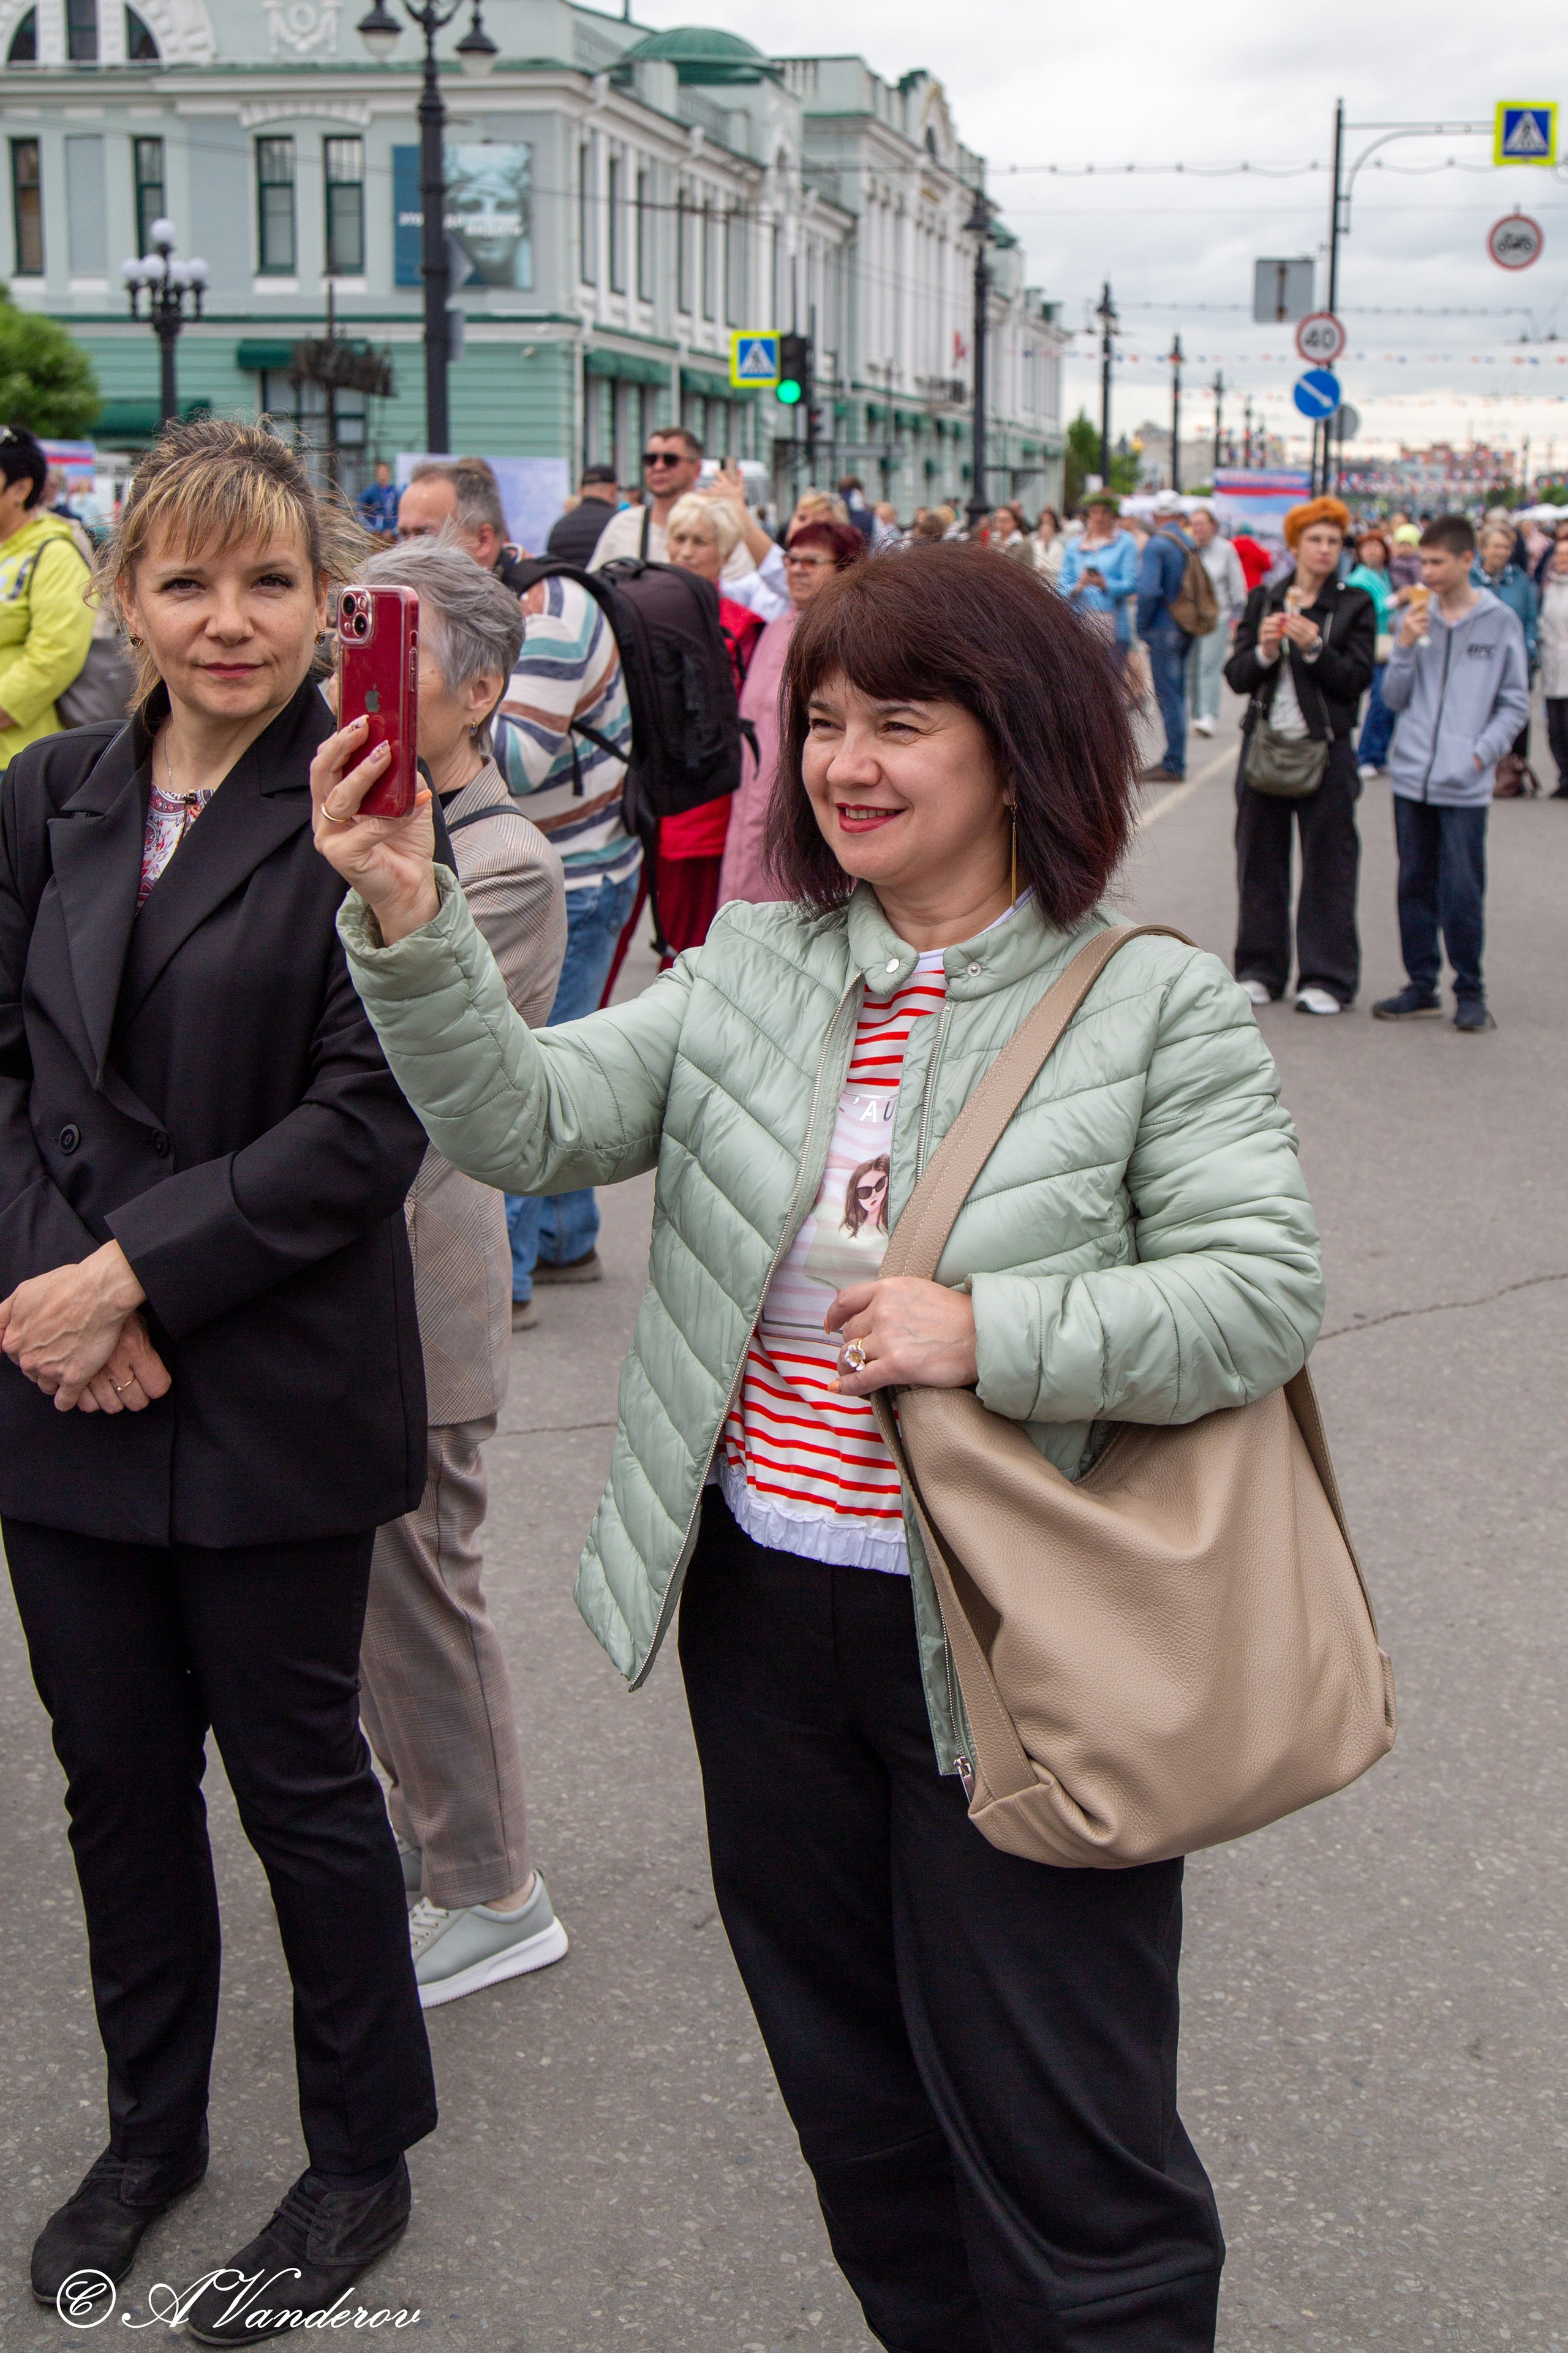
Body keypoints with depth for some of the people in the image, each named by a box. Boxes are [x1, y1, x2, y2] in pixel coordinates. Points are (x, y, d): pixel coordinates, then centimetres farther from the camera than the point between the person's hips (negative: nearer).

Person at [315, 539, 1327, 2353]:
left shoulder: (1152, 1008, -9)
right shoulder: (753, 971, 5)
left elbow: (1264, 1296, -14)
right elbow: (527, 1121, -5)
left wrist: (988, 1334, -25)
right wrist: (408, 927, -21)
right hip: (763, 1610, 5)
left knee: (1063, 2168, 6)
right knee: (853, 2095, 23)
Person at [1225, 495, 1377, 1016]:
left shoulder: (1356, 606, 2)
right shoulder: (1263, 599, 9)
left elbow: (1356, 681, -6)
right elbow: (1236, 676, 5)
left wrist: (1314, 648, -19)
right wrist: (1264, 652, -14)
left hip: (1324, 749, -3)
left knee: (1327, 864, -2)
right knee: (1260, 859, 7)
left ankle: (1326, 978, 5)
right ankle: (1260, 970, 18)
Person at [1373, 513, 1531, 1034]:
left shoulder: (1501, 622, 0)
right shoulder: (1418, 618, 7)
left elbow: (1515, 704, 3)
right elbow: (1395, 699, 6)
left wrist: (1482, 752, -8)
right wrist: (1405, 647, -7)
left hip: (1466, 786, -3)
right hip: (1411, 776, 3)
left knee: (1462, 893, -5)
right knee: (1416, 887, 10)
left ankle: (1470, 992, 8)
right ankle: (1422, 985, 19)